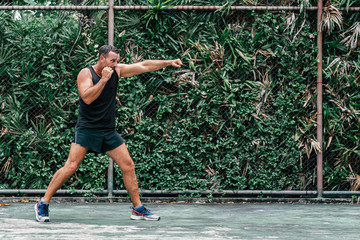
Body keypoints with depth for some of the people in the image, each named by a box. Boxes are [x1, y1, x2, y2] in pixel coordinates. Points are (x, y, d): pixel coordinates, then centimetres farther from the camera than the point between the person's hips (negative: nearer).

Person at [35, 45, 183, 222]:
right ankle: (43, 204, -4)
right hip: (87, 128, -6)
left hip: (109, 131, 6)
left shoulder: (117, 71, 7)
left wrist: (169, 62, 3)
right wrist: (104, 79, -24)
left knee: (128, 166, 2)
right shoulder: (86, 73, -8)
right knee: (71, 166, -13)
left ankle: (138, 209, 11)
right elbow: (87, 98, -22)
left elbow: (144, 66, 8)